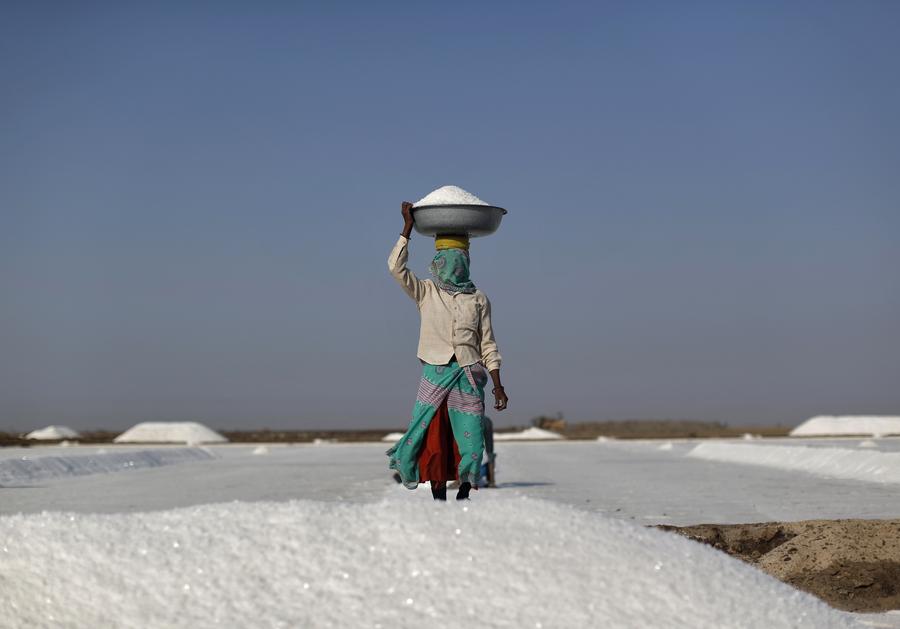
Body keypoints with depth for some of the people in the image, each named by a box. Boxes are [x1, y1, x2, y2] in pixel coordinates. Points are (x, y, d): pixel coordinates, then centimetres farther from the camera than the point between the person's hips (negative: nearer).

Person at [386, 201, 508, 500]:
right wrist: (408, 227, -8)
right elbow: (396, 267, -8)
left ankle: (464, 494, 15)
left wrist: (498, 385, 4)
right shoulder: (426, 292, 7)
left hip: (468, 377, 1)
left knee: (469, 439, -3)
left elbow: (488, 344, 10)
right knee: (434, 440, -3)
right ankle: (439, 500, 5)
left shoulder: (478, 299, 9)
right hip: (434, 374, -1)